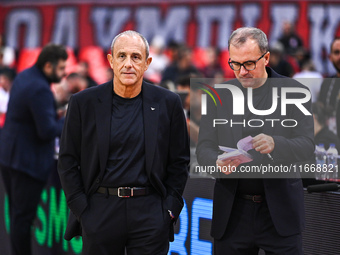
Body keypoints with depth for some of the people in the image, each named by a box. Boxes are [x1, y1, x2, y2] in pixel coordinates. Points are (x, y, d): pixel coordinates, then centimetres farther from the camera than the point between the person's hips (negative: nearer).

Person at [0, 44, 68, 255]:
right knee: (23, 217, -3)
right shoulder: (40, 89, -23)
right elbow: (48, 131, -25)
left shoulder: (23, 77, 8)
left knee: (17, 213, 16)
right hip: (28, 162, -10)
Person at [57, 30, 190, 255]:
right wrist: (81, 210, -3)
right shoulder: (83, 103, 2)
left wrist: (170, 209, 0)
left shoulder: (168, 103, 4)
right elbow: (68, 161, 4)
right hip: (99, 213, 0)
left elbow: (179, 161, 8)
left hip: (150, 216, 0)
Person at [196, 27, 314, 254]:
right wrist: (218, 163, -20)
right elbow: (204, 147, 4)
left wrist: (275, 144, -28)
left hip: (280, 210, -2)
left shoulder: (294, 92, 0)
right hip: (232, 213, 2)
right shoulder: (219, 96, 7)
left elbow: (307, 146, -7)